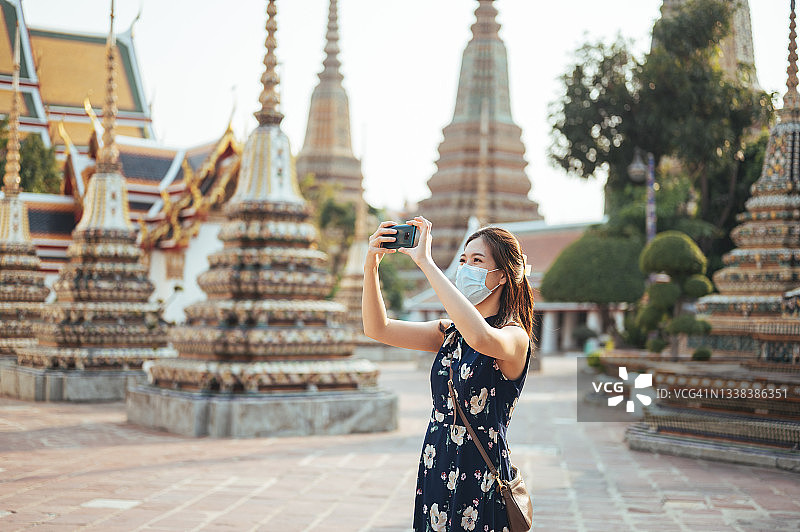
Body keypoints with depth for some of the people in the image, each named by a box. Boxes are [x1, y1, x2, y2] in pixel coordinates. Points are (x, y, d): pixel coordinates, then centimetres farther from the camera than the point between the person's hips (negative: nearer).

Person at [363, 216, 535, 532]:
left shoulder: (515, 336, -11)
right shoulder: (451, 333, 10)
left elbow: (480, 337, -35)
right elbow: (377, 329, 7)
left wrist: (425, 263, -31)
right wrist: (371, 264, -9)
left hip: (480, 482, -6)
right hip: (435, 475, 6)